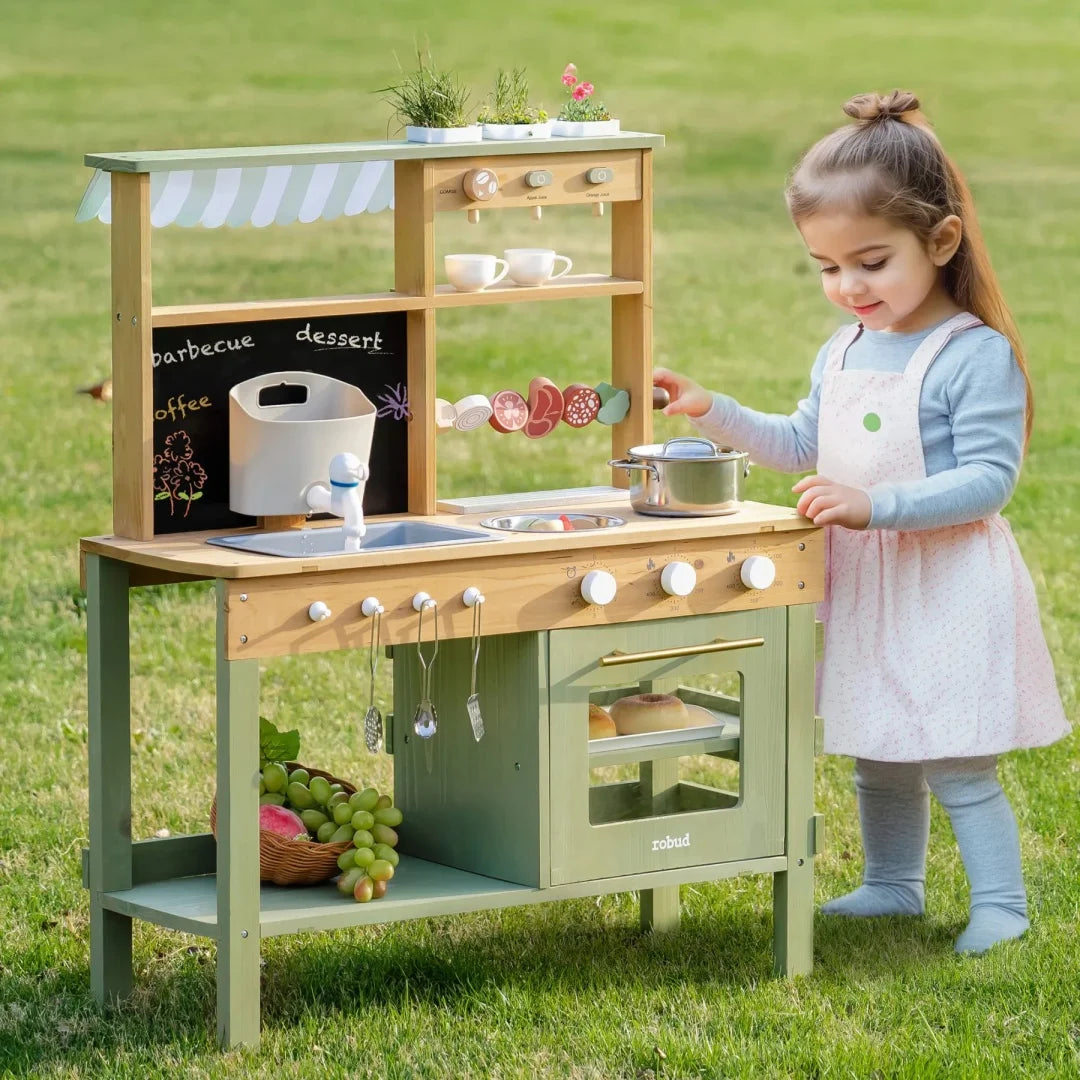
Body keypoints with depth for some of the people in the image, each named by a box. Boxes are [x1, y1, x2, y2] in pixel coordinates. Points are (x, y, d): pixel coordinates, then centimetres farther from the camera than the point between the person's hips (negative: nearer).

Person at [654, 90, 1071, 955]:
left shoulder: (976, 355, -18)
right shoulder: (843, 353, 7)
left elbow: (988, 479, -22)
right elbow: (802, 445, 21)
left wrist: (876, 505, -30)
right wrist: (713, 413, 9)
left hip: (949, 591, -8)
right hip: (863, 590, 8)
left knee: (959, 766, -6)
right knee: (879, 756, 19)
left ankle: (1001, 906, 1)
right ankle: (892, 886, 33)